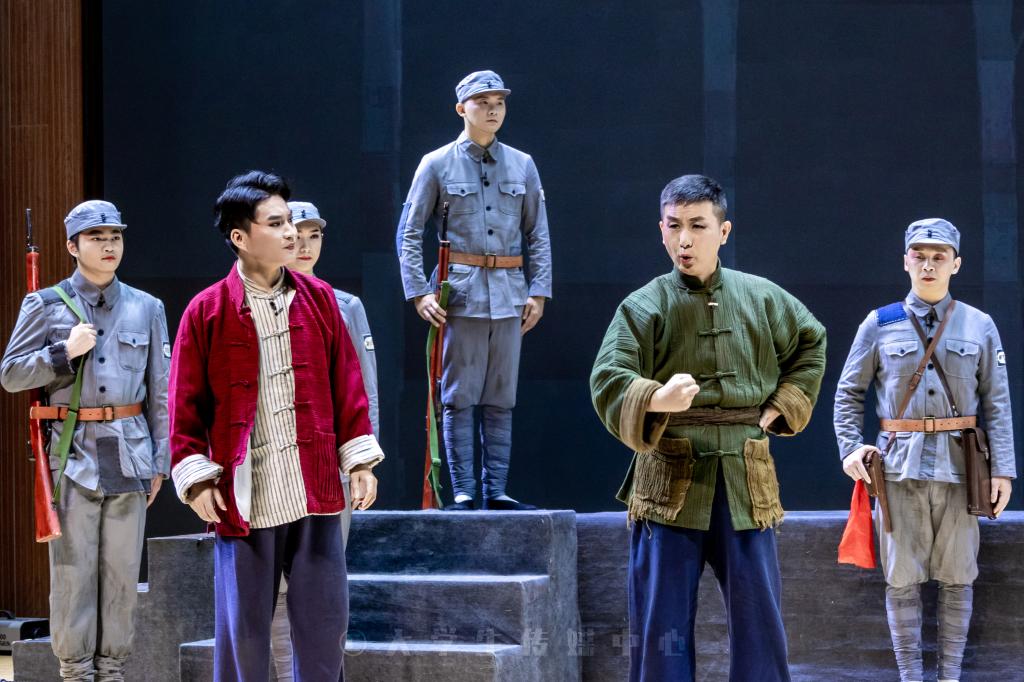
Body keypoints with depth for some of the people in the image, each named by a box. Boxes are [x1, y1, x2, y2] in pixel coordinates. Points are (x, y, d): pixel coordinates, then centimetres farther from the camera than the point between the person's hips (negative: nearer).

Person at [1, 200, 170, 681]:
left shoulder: (146, 308, 11)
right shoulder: (45, 306, 5)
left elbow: (159, 390, 12)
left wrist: (159, 461, 8)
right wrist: (65, 351, -11)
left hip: (129, 457, 2)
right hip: (71, 456, -2)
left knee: (122, 570, 4)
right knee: (73, 569, -2)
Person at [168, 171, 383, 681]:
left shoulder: (318, 299, 6)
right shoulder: (207, 312, -3)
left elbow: (346, 385, 10)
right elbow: (186, 403, 0)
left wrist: (359, 459, 6)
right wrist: (196, 478, -6)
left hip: (315, 495, 3)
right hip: (243, 499, -3)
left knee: (325, 620, 6)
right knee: (243, 629, 4)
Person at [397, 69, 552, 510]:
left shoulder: (522, 166, 12)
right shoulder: (437, 165, 3)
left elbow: (538, 235, 14)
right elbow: (409, 232, 4)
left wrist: (539, 291, 5)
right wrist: (418, 292, -5)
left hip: (509, 294, 3)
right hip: (460, 293, -3)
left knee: (501, 399, 5)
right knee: (459, 397, -4)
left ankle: (496, 491, 9)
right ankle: (463, 493, -1)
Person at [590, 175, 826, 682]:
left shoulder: (761, 298, 8)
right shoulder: (644, 307, 0)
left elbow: (811, 343, 25)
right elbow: (608, 383, -13)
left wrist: (781, 407, 12)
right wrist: (658, 400, -33)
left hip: (745, 487, 2)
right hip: (668, 485, -2)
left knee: (759, 626, 4)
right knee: (661, 630, -1)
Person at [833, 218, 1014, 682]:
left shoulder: (979, 326, 6)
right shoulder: (879, 325, 5)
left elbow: (996, 404, 5)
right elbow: (848, 393, 10)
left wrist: (1002, 468, -1)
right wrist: (850, 447, -3)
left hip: (960, 466, 0)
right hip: (900, 467, 0)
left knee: (957, 576, 4)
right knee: (903, 578, 1)